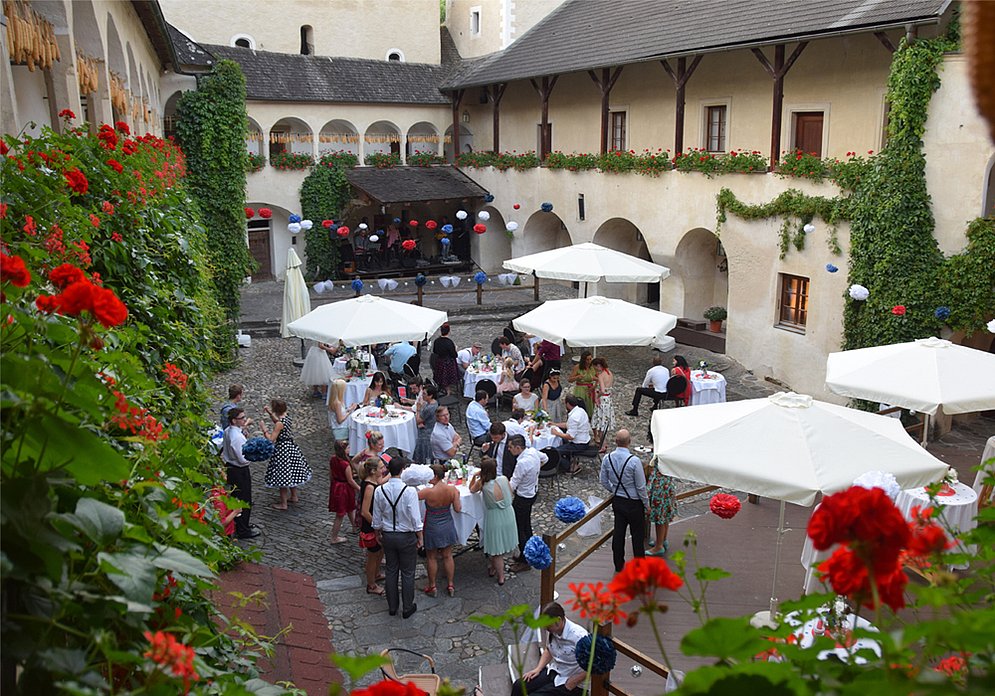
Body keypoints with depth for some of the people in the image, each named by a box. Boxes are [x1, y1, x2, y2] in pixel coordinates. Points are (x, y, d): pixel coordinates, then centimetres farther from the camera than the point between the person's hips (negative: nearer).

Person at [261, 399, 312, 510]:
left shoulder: (280, 423, -26)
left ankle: (283, 503, 12)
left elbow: (271, 439, -24)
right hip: (291, 446, 9)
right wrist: (270, 413, 10)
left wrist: (264, 430, -12)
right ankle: (294, 496, 38)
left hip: (282, 449, -9)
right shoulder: (286, 415, -1)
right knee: (291, 473, 24)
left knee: (281, 477, 3)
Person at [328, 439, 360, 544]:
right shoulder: (345, 464, -30)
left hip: (335, 487, 8)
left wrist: (332, 484, 21)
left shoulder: (332, 459, -8)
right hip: (344, 489, -8)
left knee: (350, 508, 29)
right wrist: (359, 488, -4)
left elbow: (330, 474, 6)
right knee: (340, 515, 10)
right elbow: (350, 481, -19)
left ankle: (355, 527, 49)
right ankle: (334, 538, 23)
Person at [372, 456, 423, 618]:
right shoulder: (409, 491, -22)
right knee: (408, 573, 12)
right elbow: (416, 519, -17)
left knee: (391, 571, 18)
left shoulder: (379, 491, -10)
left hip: (388, 536, 4)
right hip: (407, 537, -4)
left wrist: (378, 534, 16)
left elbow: (377, 519, 0)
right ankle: (407, 608, 23)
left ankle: (392, 607, 30)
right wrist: (420, 537, -4)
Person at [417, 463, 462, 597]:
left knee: (431, 558, 15)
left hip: (432, 528, -4)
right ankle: (451, 586, 28)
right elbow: (458, 510, -9)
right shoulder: (452, 490, -15)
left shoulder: (428, 492, -27)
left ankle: (432, 586, 27)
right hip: (447, 527, 4)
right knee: (447, 556, 18)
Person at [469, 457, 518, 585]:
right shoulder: (504, 479, -13)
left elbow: (472, 490, 2)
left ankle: (500, 577, 25)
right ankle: (493, 569, 41)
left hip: (494, 519, -3)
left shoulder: (482, 484, -20)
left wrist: (474, 476, -6)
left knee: (497, 549, 14)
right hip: (508, 516, 3)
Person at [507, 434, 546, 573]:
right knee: (526, 525, 23)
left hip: (523, 498, -9)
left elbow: (512, 486, -27)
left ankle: (525, 562, 12)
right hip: (533, 492, 9)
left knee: (518, 528, 3)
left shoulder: (522, 463, -33)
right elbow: (545, 459, 14)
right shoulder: (533, 450, -8)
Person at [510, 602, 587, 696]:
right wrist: (538, 668, 1)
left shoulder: (578, 636, -28)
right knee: (518, 686, -7)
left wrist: (571, 684, -20)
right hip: (553, 671, 7)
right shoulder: (551, 630, -7)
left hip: (567, 681, -7)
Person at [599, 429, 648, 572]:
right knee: (637, 534, 11)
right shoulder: (634, 461, -24)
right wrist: (646, 503, -2)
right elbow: (641, 486, -16)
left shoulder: (607, 458, -9)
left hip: (617, 500, 5)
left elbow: (604, 481, 4)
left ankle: (618, 565, 26)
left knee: (618, 532, 15)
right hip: (634, 503, -5)